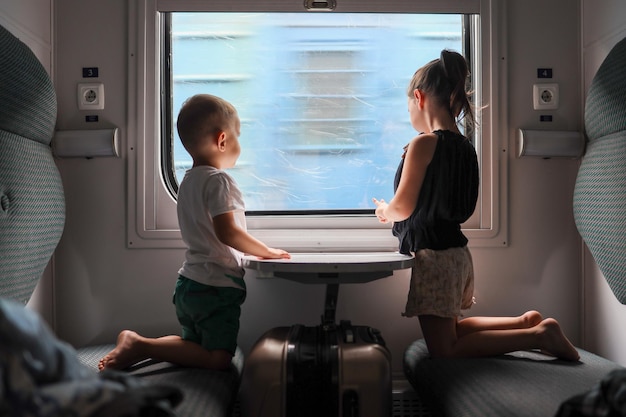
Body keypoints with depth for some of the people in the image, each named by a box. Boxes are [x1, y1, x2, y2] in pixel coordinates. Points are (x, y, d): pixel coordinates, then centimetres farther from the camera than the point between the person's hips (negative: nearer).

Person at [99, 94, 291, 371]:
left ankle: (137, 345, 8)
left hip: (189, 285, 10)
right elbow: (227, 232, -25)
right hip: (215, 287, -10)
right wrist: (267, 251, -13)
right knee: (218, 359, -8)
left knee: (194, 347, 22)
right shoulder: (218, 180, -15)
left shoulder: (188, 180, 15)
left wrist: (257, 251, 20)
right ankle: (141, 346, -11)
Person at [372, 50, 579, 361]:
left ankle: (536, 335, -4)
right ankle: (525, 323, 19)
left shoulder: (424, 143, -18)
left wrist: (383, 210, 10)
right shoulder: (465, 146, 8)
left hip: (432, 255, -9)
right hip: (456, 251, 9)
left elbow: (402, 208, -13)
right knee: (451, 329, 28)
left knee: (444, 350, 0)